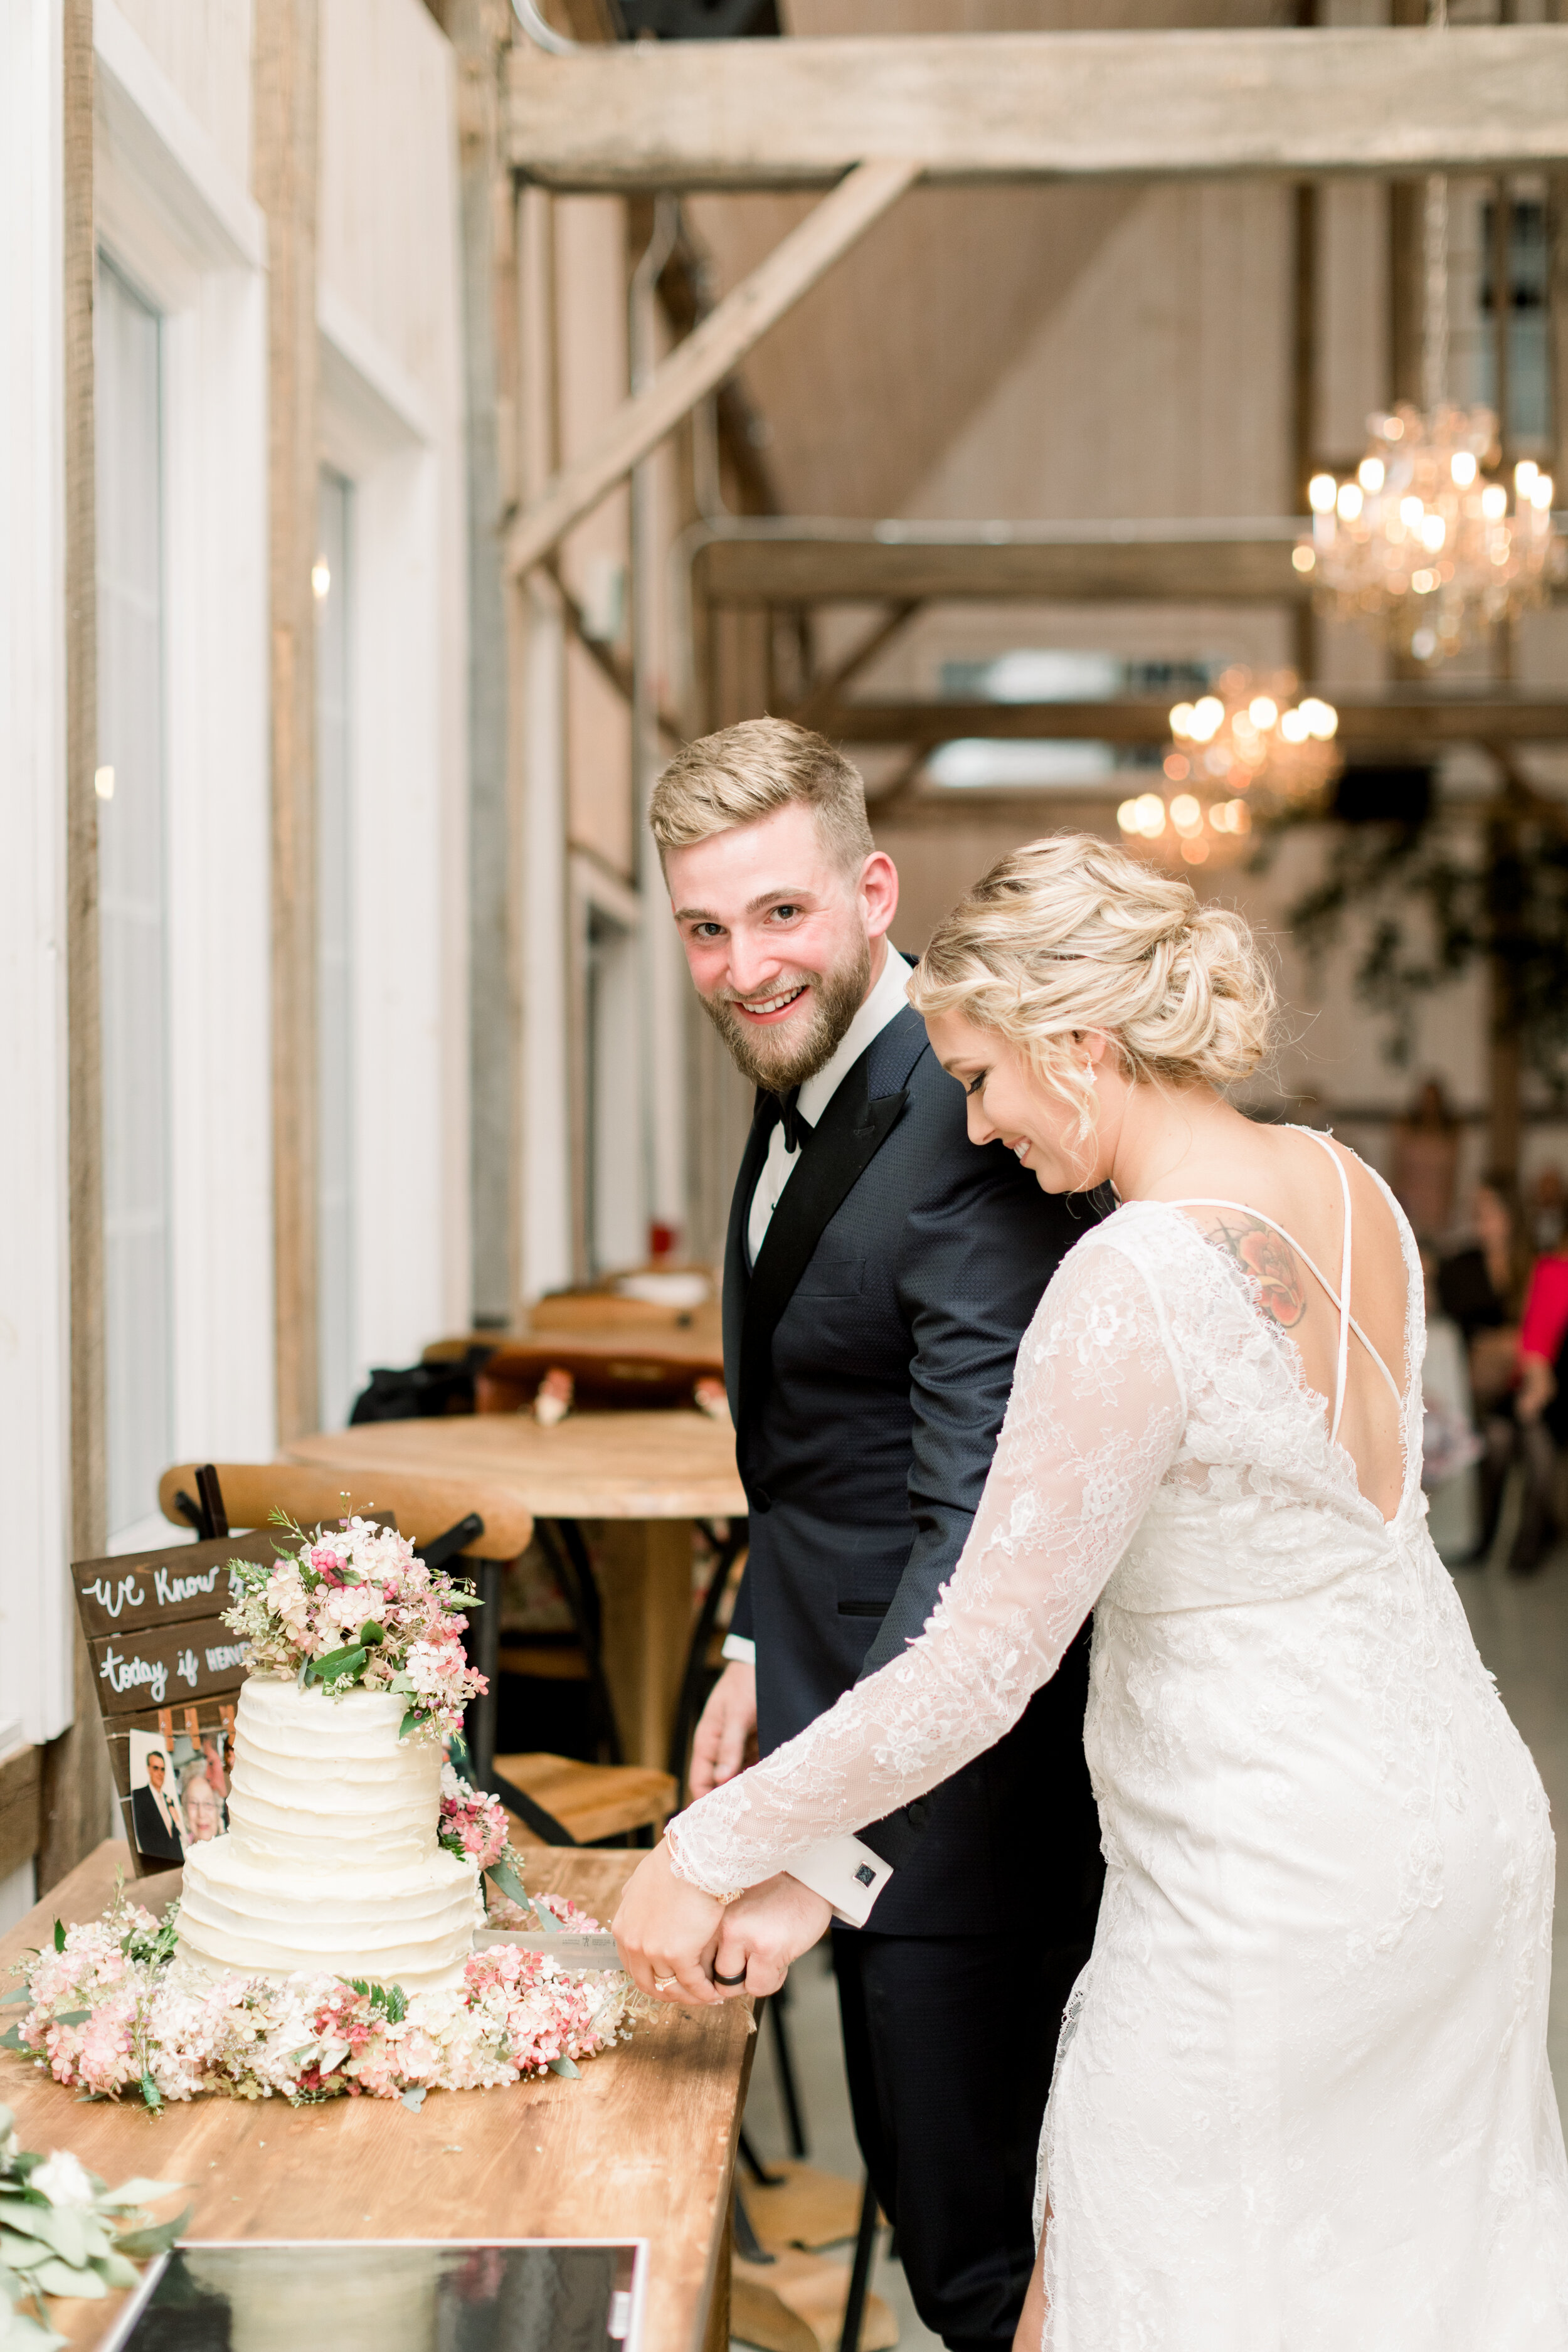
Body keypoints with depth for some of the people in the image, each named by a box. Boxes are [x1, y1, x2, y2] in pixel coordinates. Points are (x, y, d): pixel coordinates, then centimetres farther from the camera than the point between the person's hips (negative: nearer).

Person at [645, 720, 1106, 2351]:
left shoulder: (968, 1133, -25)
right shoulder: (803, 1088, 7)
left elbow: (985, 1525, -32)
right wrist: (761, 1651, 15)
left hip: (961, 1775, -10)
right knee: (915, 2171, 22)